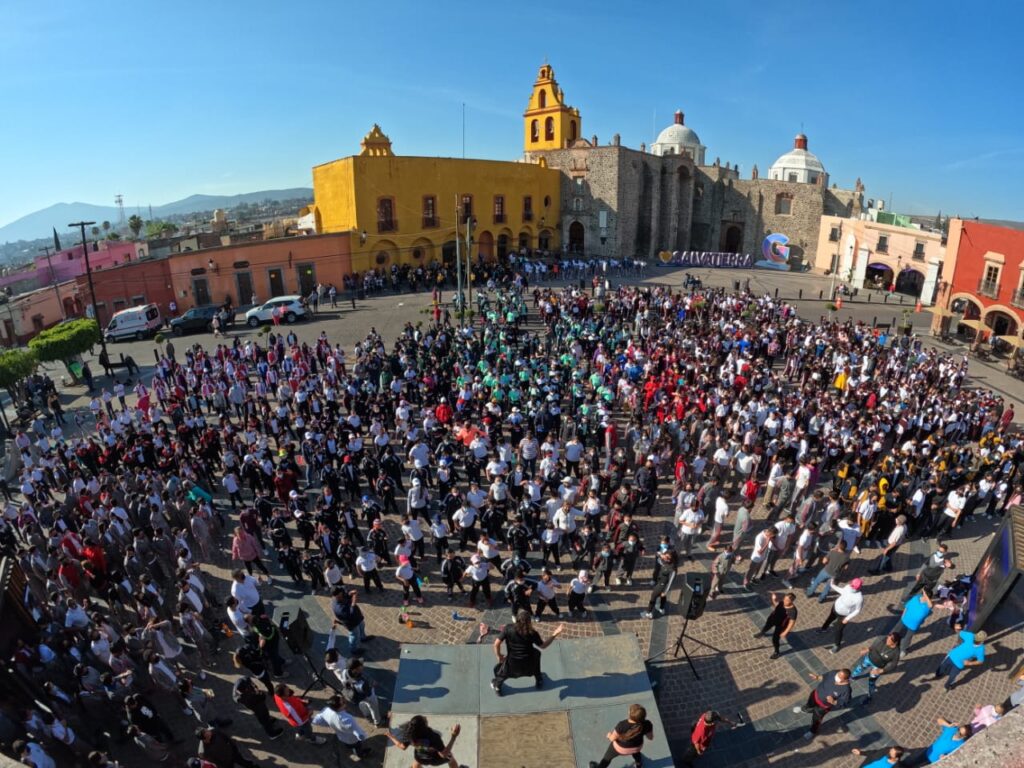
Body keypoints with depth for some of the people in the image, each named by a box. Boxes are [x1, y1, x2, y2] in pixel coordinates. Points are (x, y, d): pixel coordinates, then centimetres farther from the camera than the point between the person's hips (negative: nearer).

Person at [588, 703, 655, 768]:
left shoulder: (622, 725, -42)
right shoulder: (646, 724, -34)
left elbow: (612, 738, -24)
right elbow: (650, 737, -12)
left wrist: (609, 735, -1)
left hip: (620, 747, -3)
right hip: (636, 747, 3)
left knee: (607, 757, 29)